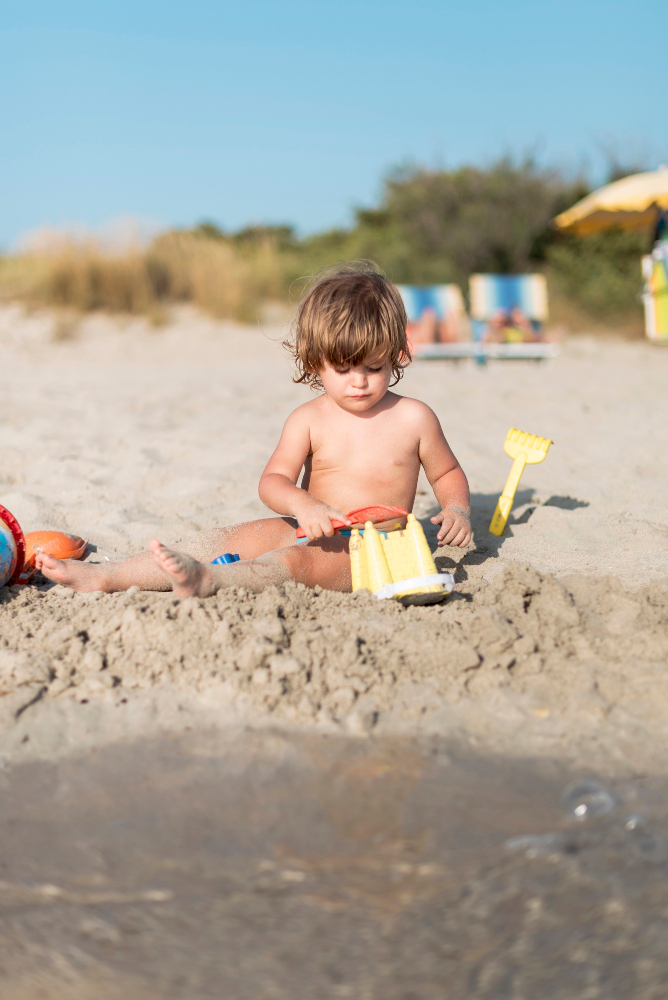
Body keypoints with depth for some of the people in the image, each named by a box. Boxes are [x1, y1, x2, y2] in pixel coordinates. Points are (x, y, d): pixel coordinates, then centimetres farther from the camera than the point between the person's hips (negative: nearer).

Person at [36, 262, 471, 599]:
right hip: (309, 529, 4)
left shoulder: (413, 418, 0)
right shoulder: (309, 419, 2)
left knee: (297, 559, -35)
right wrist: (303, 505, -30)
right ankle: (105, 575, -20)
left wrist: (458, 509, -8)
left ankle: (207, 579, -63)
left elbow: (448, 473, 13)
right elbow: (273, 480, -7)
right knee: (223, 539, -14)